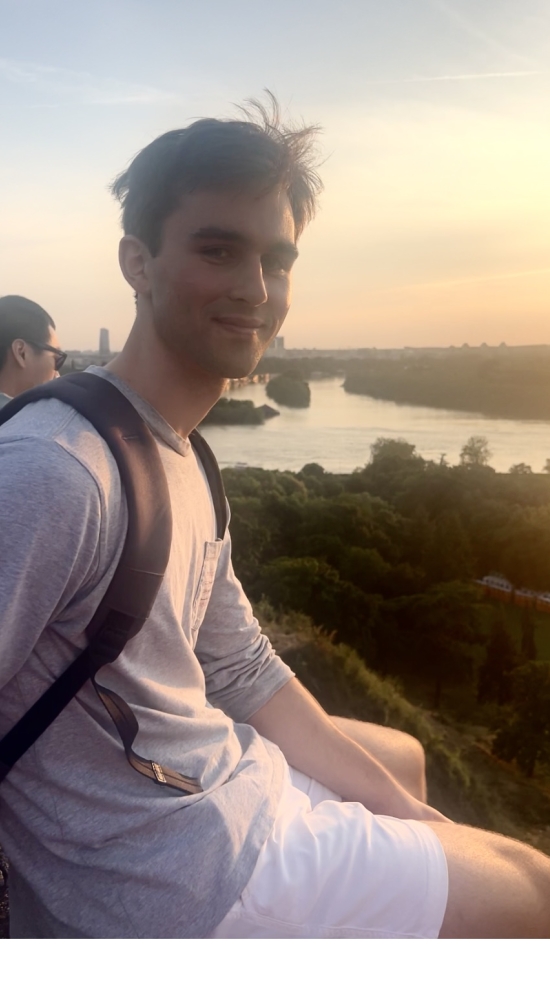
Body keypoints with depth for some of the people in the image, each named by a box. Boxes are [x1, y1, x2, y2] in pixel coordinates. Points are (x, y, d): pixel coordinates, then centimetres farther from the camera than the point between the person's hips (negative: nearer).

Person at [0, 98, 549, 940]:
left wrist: (404, 810, 7)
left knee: (403, 757, 31)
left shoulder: (183, 459, 3)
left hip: (222, 771, 9)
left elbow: (243, 672, 7)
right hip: (176, 881, -8)